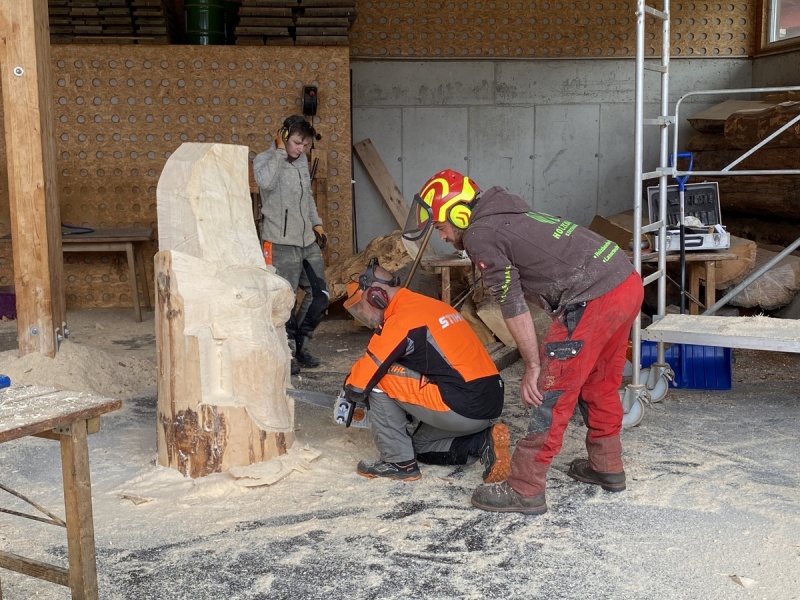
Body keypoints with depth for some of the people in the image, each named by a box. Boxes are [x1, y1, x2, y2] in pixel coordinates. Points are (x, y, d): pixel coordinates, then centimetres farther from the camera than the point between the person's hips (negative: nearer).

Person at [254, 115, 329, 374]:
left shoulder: (302, 161, 13)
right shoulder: (264, 160, -8)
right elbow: (266, 182, -32)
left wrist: (316, 223, 17)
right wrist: (280, 150, -23)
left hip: (308, 240, 7)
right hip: (281, 243, -7)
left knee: (320, 294, 9)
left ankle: (300, 343, 25)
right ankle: (288, 351, 12)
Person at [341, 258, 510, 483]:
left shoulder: (401, 320, -12)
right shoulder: (431, 306, 16)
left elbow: (357, 386, -9)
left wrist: (351, 387, 14)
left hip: (461, 409, -9)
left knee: (378, 380, -1)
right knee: (417, 442, 27)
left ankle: (399, 462, 6)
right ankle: (483, 442, 10)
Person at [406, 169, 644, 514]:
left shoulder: (480, 236, -6)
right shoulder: (508, 215, 21)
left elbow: (513, 306, -9)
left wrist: (533, 366, -3)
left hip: (594, 300, -10)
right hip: (629, 282, 10)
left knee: (552, 393, -3)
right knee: (600, 383, 23)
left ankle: (524, 489, 4)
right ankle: (607, 468, 36)